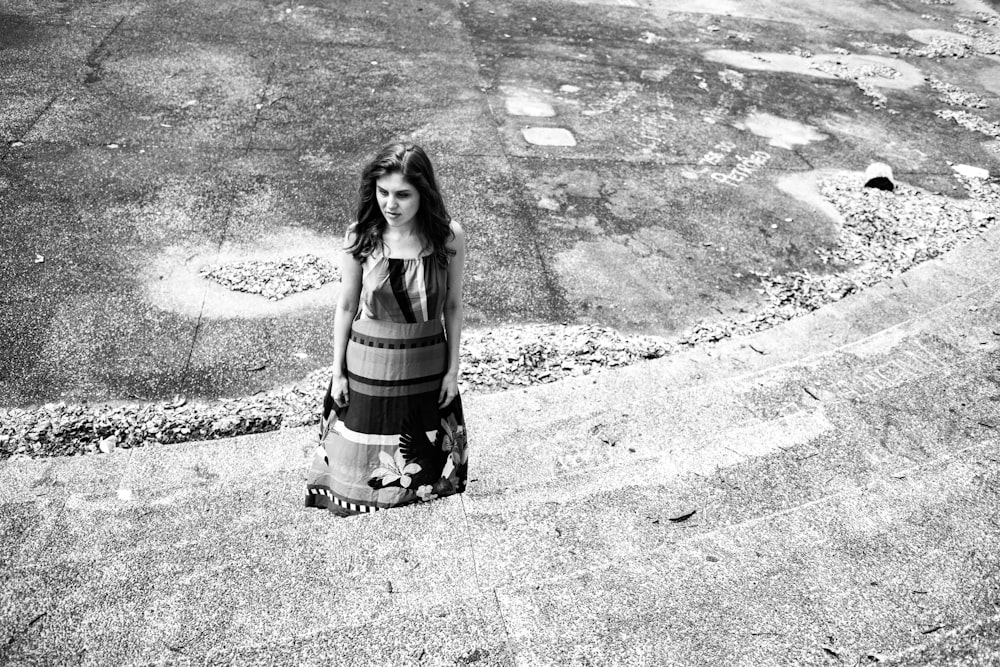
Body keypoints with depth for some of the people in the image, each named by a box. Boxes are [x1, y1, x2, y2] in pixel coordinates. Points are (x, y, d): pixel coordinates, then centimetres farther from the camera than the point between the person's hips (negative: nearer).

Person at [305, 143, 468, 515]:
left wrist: (453, 370, 0)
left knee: (424, 463, 18)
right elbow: (346, 307, -4)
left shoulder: (448, 237, -14)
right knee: (364, 460, 15)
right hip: (369, 365, 0)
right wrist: (337, 372, 0)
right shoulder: (360, 237, -14)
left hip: (427, 367, 1)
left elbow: (452, 306, -4)